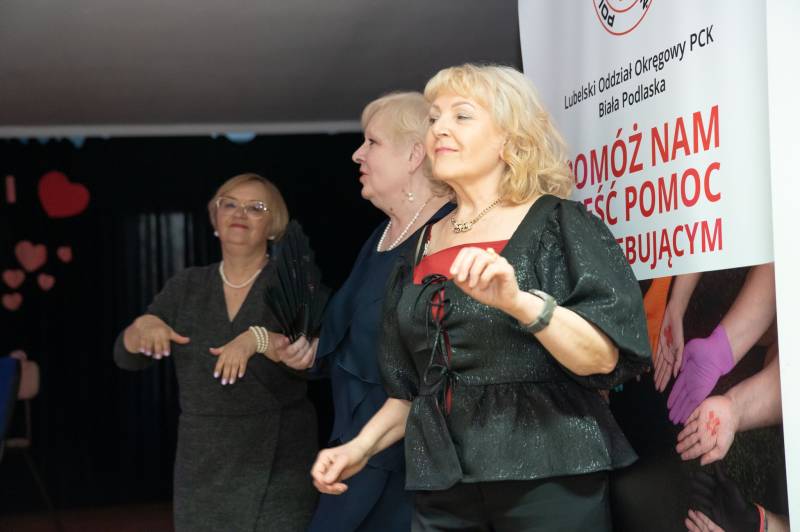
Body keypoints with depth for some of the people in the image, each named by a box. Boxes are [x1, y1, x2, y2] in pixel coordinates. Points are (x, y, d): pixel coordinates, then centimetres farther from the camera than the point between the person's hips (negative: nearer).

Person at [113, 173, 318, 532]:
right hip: (202, 462, 3)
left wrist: (258, 339, -34)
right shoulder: (187, 286, 8)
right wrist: (144, 324, -17)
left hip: (278, 460, -3)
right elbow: (126, 357, 4)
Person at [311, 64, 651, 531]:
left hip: (549, 478, -5)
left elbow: (604, 358, -15)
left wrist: (519, 302, -29)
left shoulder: (560, 224, -4)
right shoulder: (422, 245, 11)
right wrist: (362, 446, 4)